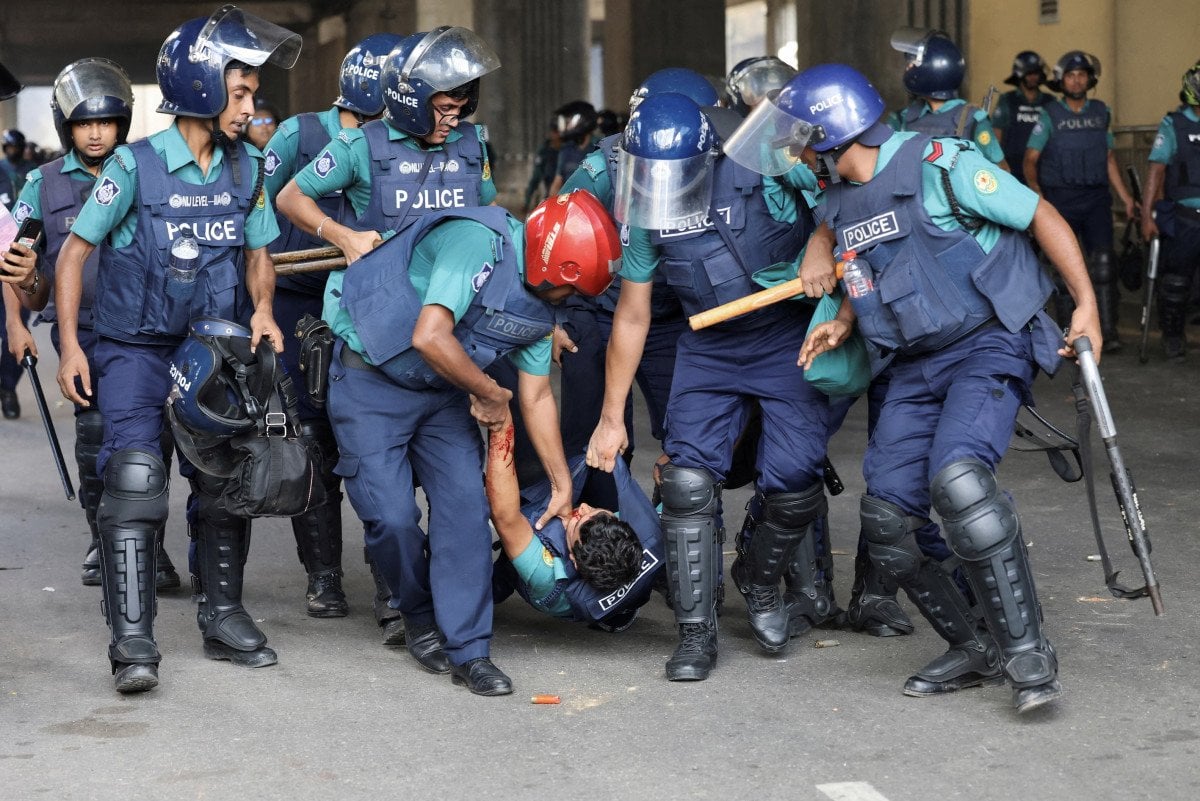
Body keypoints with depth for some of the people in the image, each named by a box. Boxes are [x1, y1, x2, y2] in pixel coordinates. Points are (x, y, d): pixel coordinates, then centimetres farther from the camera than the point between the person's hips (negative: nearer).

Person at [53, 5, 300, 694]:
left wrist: (263, 310, -8)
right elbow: (76, 252, -7)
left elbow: (258, 253, 13)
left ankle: (223, 615, 23)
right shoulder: (137, 165, -13)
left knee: (225, 477, 7)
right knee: (135, 476, -17)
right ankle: (133, 641, -17)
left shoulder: (247, 167, 1)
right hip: (134, 348, -5)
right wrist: (70, 347, -11)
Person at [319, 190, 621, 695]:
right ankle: (420, 616, 17)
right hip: (372, 382, -7)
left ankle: (468, 649, 0)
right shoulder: (478, 242, -26)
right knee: (392, 516, -11)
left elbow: (537, 398, 10)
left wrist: (563, 485, 14)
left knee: (465, 507, -6)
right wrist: (490, 393, -19)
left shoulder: (541, 301, 1)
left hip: (443, 390, 7)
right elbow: (429, 337, -35)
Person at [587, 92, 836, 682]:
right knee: (688, 482, -10)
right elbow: (631, 317, 2)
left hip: (791, 338, -3)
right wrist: (612, 418, 5)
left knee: (793, 486, -10)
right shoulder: (644, 213, -7)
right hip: (709, 346, 3)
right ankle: (697, 633, 2)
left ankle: (760, 580, 23)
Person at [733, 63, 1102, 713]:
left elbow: (1042, 217, -8)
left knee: (956, 477, -31)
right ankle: (974, 650, 15)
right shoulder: (838, 204, 9)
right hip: (915, 366, 8)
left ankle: (1027, 652, -21)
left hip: (989, 346, -8)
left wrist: (1086, 305, -12)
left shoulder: (940, 166, -14)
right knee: (886, 517, -1)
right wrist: (843, 325, 6)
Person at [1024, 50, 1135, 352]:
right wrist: (1035, 190, -19)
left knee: (1103, 261, -10)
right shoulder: (1049, 115, 0)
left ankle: (1108, 330, -9)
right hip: (1061, 200, -2)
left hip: (1096, 198, 2)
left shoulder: (1101, 112, 10)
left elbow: (1109, 158, 17)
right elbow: (1030, 159, -2)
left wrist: (1124, 196, 12)